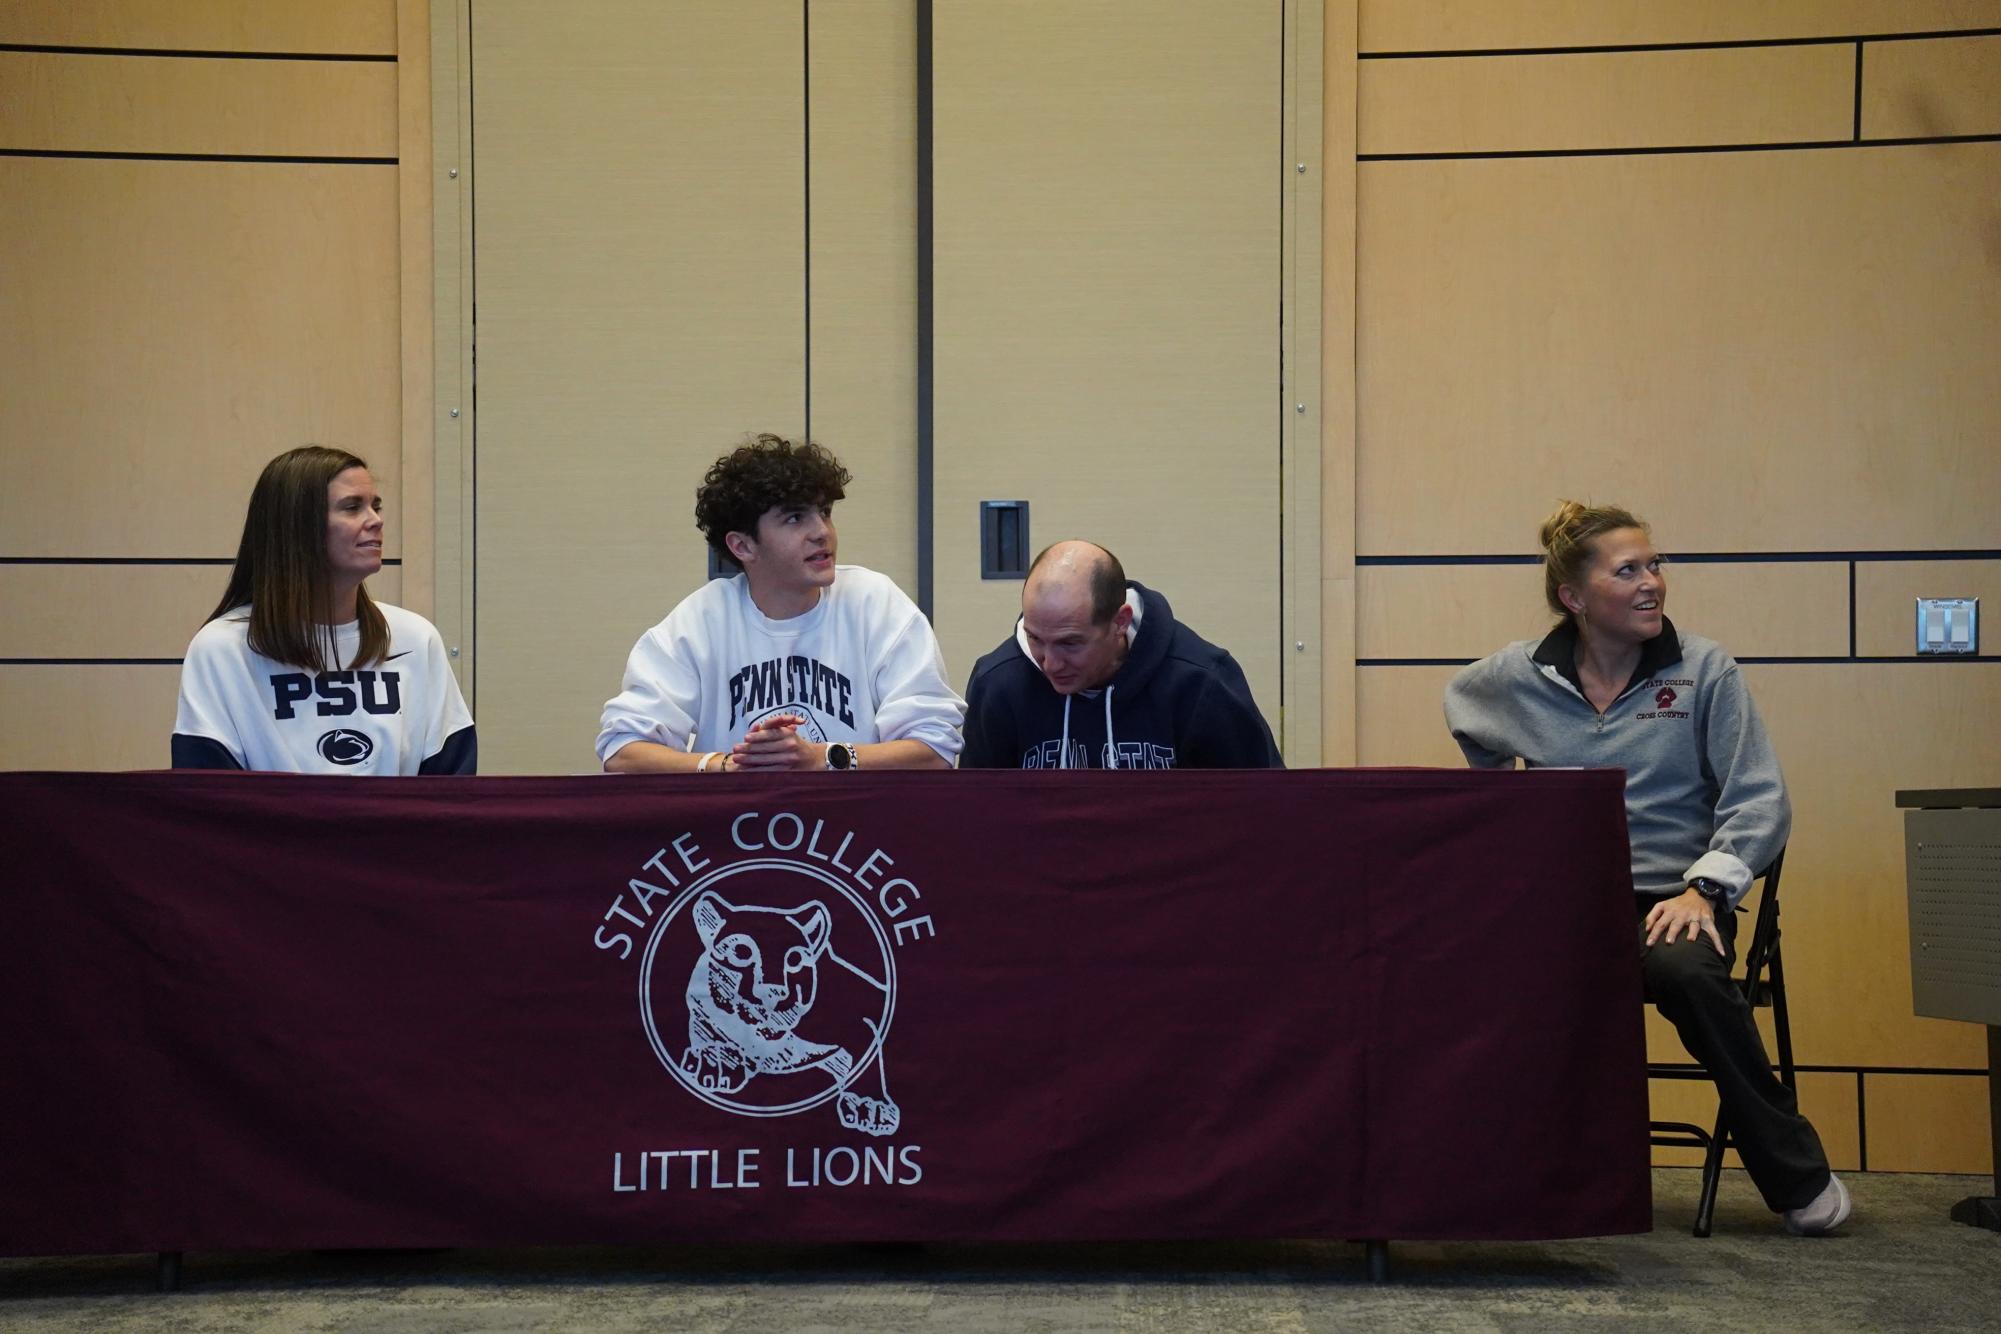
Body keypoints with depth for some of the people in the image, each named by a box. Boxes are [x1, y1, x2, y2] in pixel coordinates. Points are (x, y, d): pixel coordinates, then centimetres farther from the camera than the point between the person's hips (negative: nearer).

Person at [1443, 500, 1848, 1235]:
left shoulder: (1704, 670, 3)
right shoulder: (1520, 676, 9)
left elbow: (1759, 798, -2)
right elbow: (1459, 702, 33)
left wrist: (1703, 888, -16)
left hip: (1670, 897, -1)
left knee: (1684, 969, -38)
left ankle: (1797, 1177, -17)